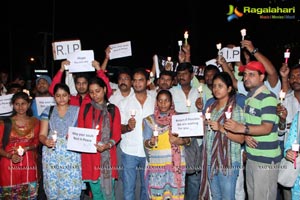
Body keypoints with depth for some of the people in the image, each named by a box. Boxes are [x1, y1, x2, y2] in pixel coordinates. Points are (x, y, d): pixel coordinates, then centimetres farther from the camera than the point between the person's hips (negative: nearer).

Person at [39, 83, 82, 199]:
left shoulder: (77, 110, 7)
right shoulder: (48, 111, 9)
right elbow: (42, 135, 6)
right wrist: (45, 141, -15)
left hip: (71, 156, -1)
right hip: (52, 156, 1)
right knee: (52, 190, 2)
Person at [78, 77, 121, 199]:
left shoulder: (113, 109, 3)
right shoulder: (85, 108, 9)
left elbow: (117, 134, -1)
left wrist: (108, 145, -19)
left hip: (107, 155, -2)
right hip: (89, 155, 2)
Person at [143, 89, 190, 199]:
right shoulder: (149, 120, 4)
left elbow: (188, 138, 6)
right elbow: (146, 143, 1)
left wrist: (180, 141, -14)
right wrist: (151, 142, -20)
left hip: (177, 164, 1)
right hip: (157, 164, -1)